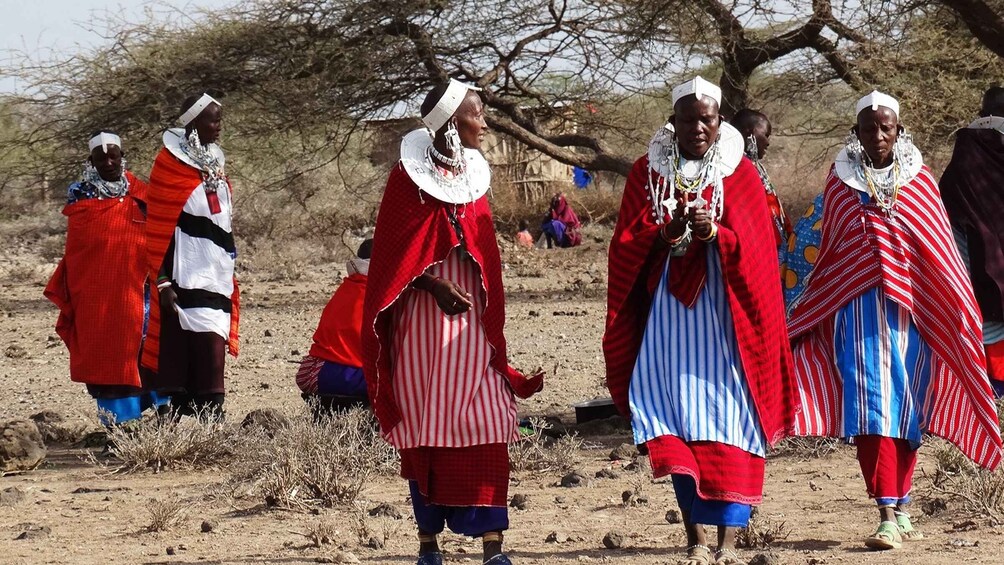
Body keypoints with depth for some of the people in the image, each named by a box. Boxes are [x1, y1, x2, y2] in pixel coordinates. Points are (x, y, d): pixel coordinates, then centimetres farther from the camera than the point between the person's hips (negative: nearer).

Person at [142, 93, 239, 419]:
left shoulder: (214, 162, 17)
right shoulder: (172, 162, -6)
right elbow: (158, 226, -9)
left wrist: (230, 280, 21)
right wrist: (162, 280, -14)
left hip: (217, 279, 7)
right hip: (185, 279, -7)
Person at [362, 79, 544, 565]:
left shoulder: (473, 175, 11)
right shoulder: (409, 176, -4)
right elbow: (392, 252, -6)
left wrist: (492, 315, 12)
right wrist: (435, 286, -18)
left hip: (471, 315, 4)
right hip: (423, 317, -4)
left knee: (483, 428, -5)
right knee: (425, 429, 1)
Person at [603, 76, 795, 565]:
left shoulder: (740, 173, 5)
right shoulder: (647, 171, 7)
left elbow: (755, 248, -1)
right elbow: (628, 245, 1)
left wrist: (713, 233, -21)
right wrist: (667, 233, -19)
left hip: (723, 311, -1)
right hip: (668, 311, 1)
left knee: (727, 420, -7)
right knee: (677, 424, -6)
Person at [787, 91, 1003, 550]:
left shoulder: (918, 180, 6)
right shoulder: (840, 181, 6)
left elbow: (941, 252, 6)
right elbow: (827, 252, 11)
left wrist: (960, 315, 1)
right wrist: (804, 318, 11)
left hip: (911, 309, 1)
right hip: (857, 308, -1)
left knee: (906, 409, 3)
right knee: (871, 405, -10)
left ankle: (900, 509, 16)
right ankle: (888, 515, -14)